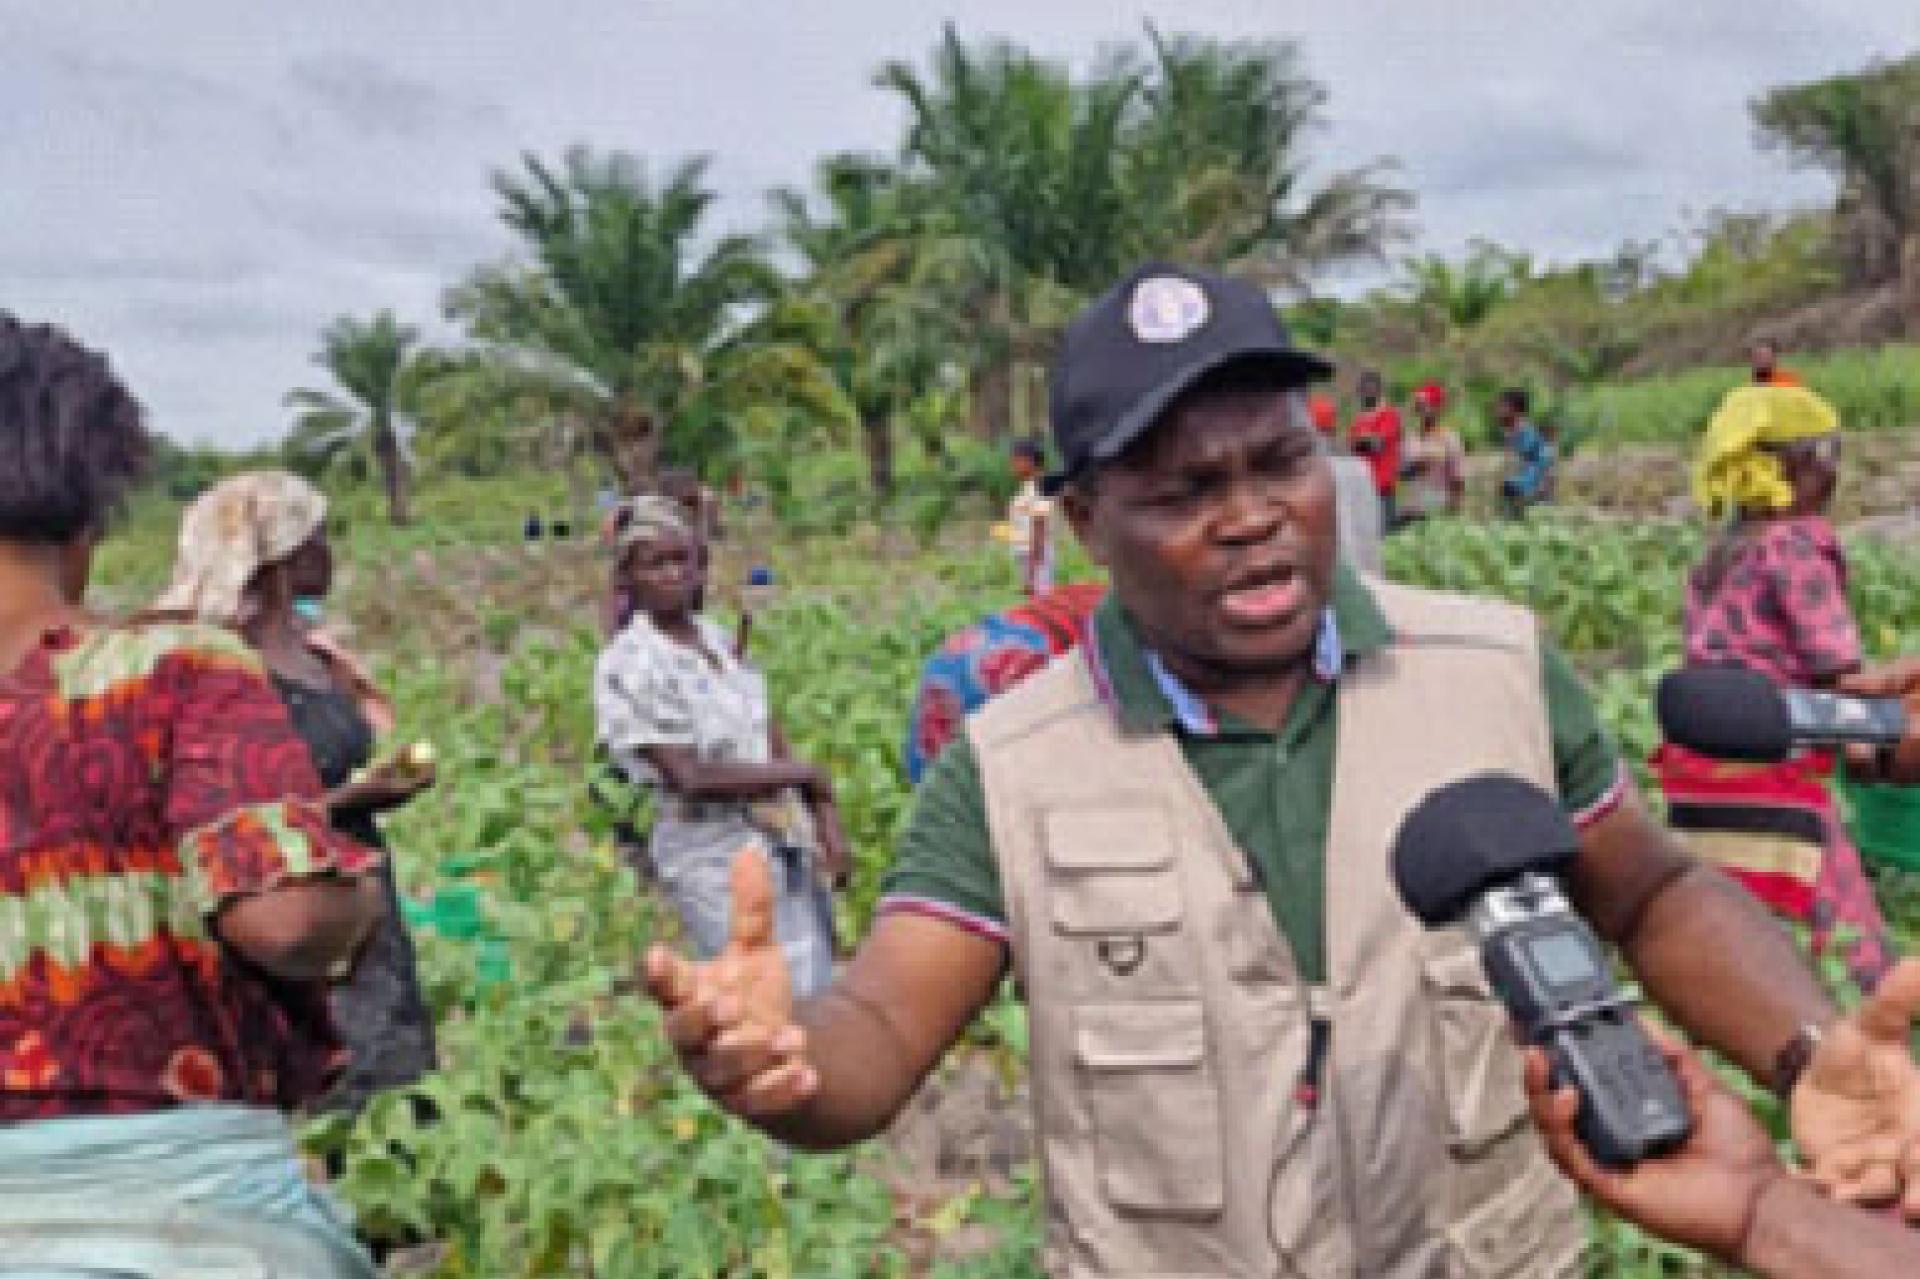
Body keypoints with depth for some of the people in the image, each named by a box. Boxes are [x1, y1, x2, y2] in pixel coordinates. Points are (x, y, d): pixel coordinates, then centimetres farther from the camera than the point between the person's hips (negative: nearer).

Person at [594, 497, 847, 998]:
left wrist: (823, 816, -1)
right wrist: (806, 775, -14)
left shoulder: (715, 636, 5)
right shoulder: (626, 667, -16)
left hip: (787, 845, 7)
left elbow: (769, 739, 8)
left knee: (821, 991, 16)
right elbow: (691, 779, -20)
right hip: (719, 863, -7)